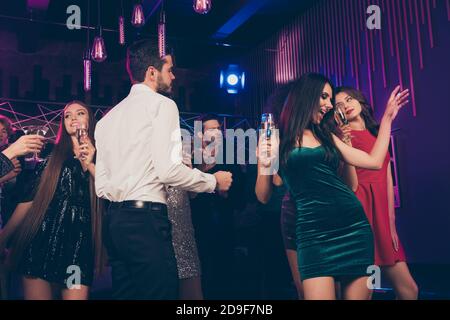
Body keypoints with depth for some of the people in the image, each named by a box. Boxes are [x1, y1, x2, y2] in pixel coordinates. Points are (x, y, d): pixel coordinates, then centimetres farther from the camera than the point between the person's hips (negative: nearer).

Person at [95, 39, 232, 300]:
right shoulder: (161, 104, -3)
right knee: (161, 293, -4)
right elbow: (168, 169, -16)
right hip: (146, 219, -8)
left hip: (115, 219, 8)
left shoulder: (108, 117, 19)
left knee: (126, 292, 14)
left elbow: (101, 186, 14)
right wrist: (213, 181, -2)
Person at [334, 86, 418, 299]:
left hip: (382, 214, 7)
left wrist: (392, 223, 9)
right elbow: (351, 185, -12)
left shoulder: (377, 134, 18)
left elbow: (387, 180, 15)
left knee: (409, 289, 5)